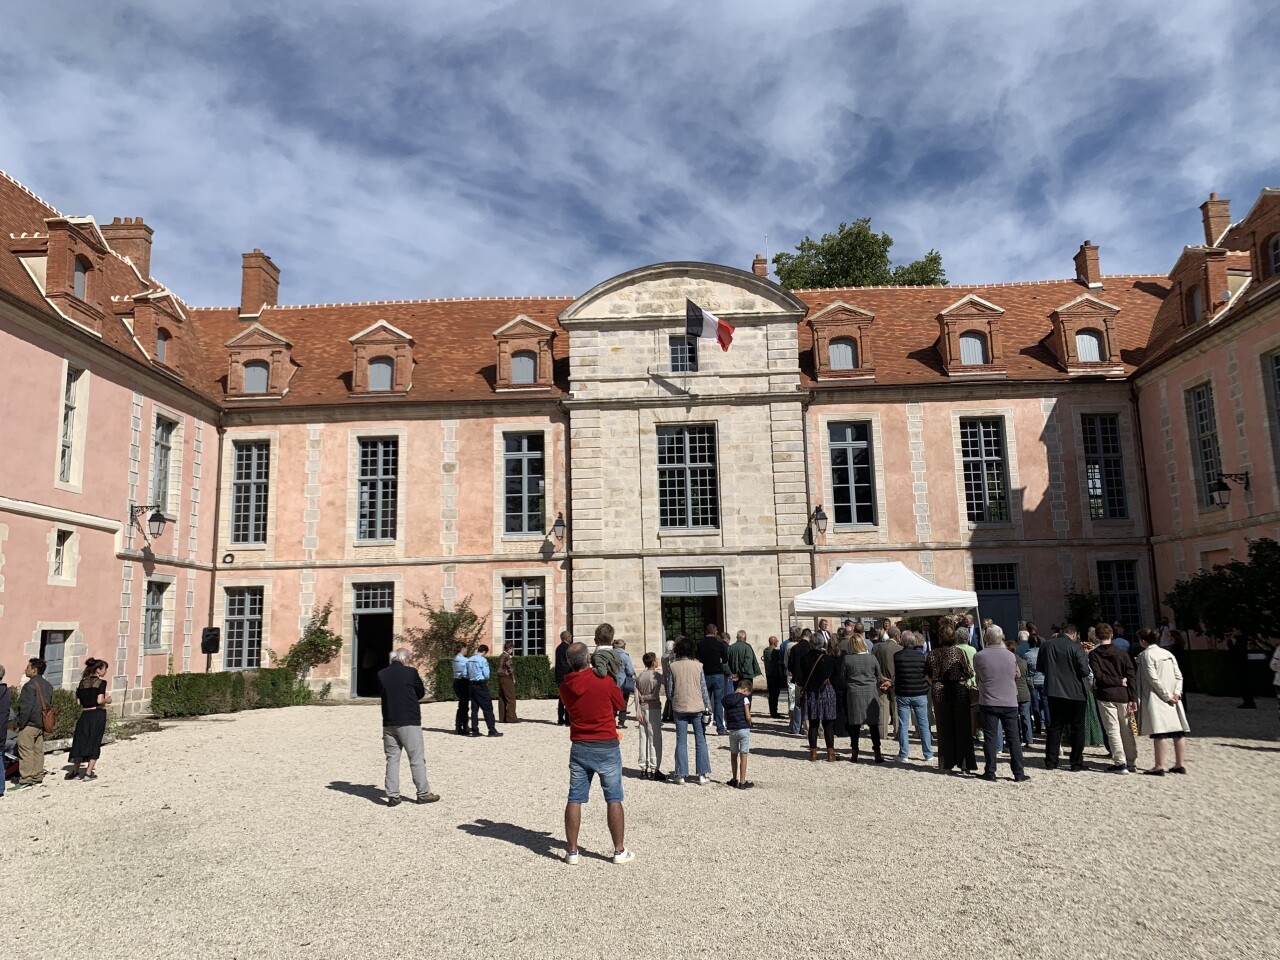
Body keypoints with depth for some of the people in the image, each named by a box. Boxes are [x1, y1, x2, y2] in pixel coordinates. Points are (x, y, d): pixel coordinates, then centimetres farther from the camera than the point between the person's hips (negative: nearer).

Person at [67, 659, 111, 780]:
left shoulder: (83, 682, 7)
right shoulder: (101, 682, -10)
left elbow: (78, 697, 9)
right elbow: (100, 701, -19)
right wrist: (107, 699, 1)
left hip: (85, 714, 5)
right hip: (98, 714, -5)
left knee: (81, 741, 15)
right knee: (95, 743, 4)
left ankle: (75, 771, 20)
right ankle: (89, 773, 4)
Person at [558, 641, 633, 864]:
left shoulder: (566, 686, -3)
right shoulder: (605, 681, -14)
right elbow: (619, 704, 1)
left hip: (579, 747, 3)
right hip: (606, 746, -3)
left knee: (575, 799, 9)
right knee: (614, 800, 6)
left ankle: (572, 851, 13)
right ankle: (620, 851, 12)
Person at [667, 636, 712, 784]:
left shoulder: (673, 666, -4)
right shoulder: (698, 665, -4)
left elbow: (670, 689, -1)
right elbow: (704, 689, -2)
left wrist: (671, 707, 13)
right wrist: (708, 708, 6)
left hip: (679, 707, 0)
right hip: (697, 707, 0)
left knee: (681, 742, 7)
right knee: (700, 741, 7)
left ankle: (681, 775, 9)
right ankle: (702, 775, 7)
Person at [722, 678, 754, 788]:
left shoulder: (727, 699, 6)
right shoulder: (744, 698, -10)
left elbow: (725, 717, 8)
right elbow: (748, 717, -14)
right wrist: (749, 724, 4)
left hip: (732, 730, 5)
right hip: (743, 729, -5)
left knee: (733, 755, 16)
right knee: (743, 756, 1)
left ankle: (734, 779, 24)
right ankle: (742, 782, 3)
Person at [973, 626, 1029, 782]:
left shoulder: (979, 656, -10)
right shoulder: (1011, 655, -2)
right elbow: (1015, 675, 12)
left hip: (988, 703, -2)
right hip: (1010, 702, 2)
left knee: (990, 737, 5)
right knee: (1013, 738, 8)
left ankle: (990, 772, 6)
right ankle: (1018, 773, 10)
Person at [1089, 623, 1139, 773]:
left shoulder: (1093, 654, -3)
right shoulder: (1122, 653, 3)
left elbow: (1099, 676, -14)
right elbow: (1132, 677, -1)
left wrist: (1118, 681, -3)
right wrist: (1133, 699, -1)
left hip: (1106, 696, -3)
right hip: (1123, 695, 3)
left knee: (1113, 730, 0)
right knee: (1127, 730, 12)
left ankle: (1120, 763, -4)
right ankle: (1131, 762, 16)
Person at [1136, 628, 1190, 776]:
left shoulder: (1146, 654, -9)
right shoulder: (1168, 653, 13)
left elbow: (1153, 678, -16)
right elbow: (1179, 676, 8)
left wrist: (1167, 695, -11)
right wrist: (1176, 693, 0)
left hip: (1156, 699, -7)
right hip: (1173, 699, 7)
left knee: (1159, 733, -8)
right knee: (1178, 731, 10)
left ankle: (1159, 767, -7)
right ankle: (1180, 764, 18)